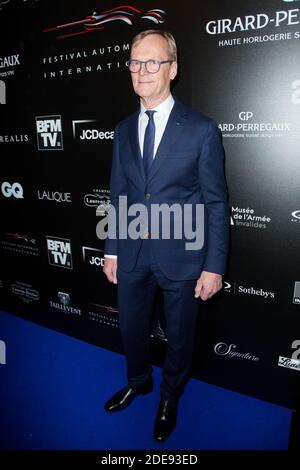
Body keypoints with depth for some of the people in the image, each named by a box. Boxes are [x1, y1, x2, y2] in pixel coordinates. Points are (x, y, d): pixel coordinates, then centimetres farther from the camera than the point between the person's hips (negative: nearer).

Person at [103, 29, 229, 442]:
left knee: (179, 336, 16)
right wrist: (111, 250, 8)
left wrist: (214, 266, -11)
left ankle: (170, 397, 46)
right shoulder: (124, 130, 5)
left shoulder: (202, 129, -10)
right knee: (131, 328, 21)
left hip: (181, 254, -4)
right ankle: (138, 381, 52)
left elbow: (216, 202, -9)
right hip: (132, 252, 4)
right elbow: (118, 195, 9)